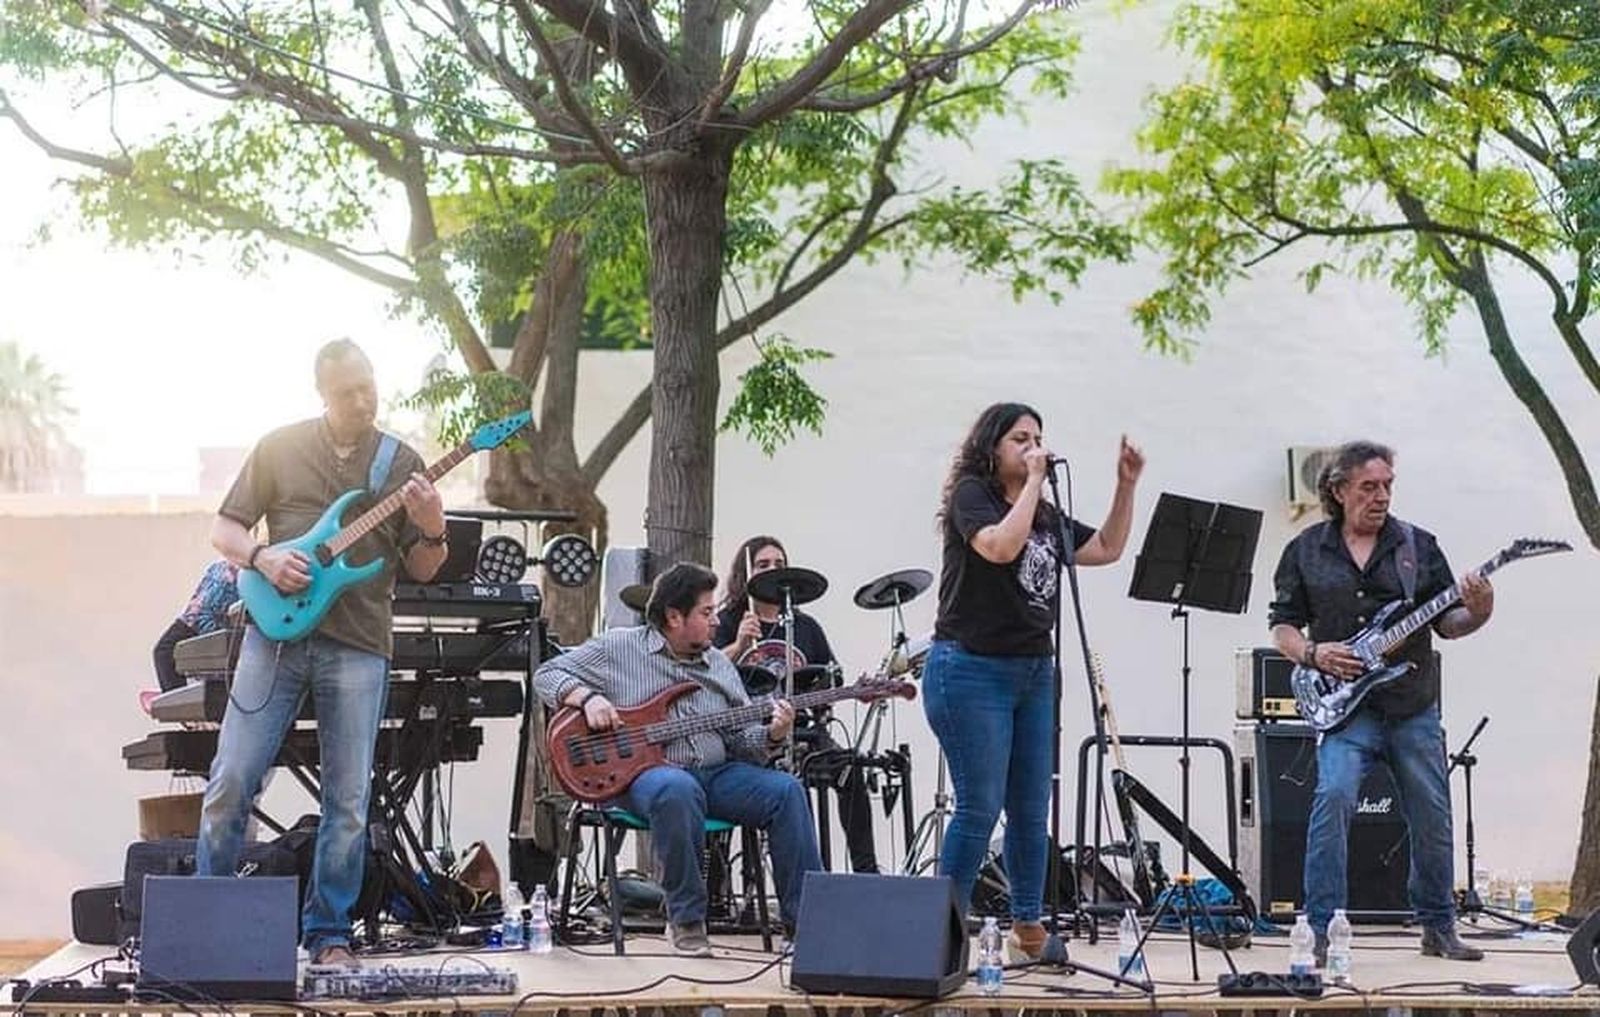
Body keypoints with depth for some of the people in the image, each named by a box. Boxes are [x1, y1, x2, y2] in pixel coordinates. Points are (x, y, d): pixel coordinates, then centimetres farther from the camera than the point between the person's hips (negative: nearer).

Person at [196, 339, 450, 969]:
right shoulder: (278, 450, 5)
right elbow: (224, 528, 9)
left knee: (349, 801, 1)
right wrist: (262, 557, -11)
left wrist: (432, 531, -12)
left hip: (358, 649, 1)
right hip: (276, 633, -1)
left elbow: (422, 572, 9)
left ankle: (327, 934, 12)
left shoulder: (401, 464, 8)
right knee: (231, 781, -3)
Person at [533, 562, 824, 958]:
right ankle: (686, 921, -26)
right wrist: (588, 698, -12)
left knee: (786, 791, -20)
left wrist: (771, 736, -6)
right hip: (644, 773, -5)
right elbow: (547, 675, 7)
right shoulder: (619, 648, 5)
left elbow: (741, 740, 16)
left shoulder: (719, 665, 18)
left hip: (716, 773, 5)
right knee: (677, 791, -41)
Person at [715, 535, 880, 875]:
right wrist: (739, 646, -22)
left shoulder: (805, 627, 20)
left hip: (801, 730, 4)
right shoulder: (727, 624, 8)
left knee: (849, 769, -25)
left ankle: (865, 869, -23)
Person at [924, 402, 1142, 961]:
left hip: (1034, 672, 7)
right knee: (980, 807, -8)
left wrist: (1126, 486, 10)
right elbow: (1001, 546, -23)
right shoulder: (971, 494, -5)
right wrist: (1033, 482, -16)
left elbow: (1107, 549, 19)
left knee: (1031, 810, 7)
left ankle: (1027, 926, 14)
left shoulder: (1046, 515, 16)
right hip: (972, 670, -7)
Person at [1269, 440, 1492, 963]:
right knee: (1334, 796, -22)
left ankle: (1438, 927, 25)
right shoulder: (1306, 550, 6)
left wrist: (1475, 615, -15)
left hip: (1414, 708, 2)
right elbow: (1283, 624, 9)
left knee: (1432, 817, 7)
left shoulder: (1418, 545, 7)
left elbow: (1446, 622, 7)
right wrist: (1313, 654, -9)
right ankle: (1322, 930, -15)